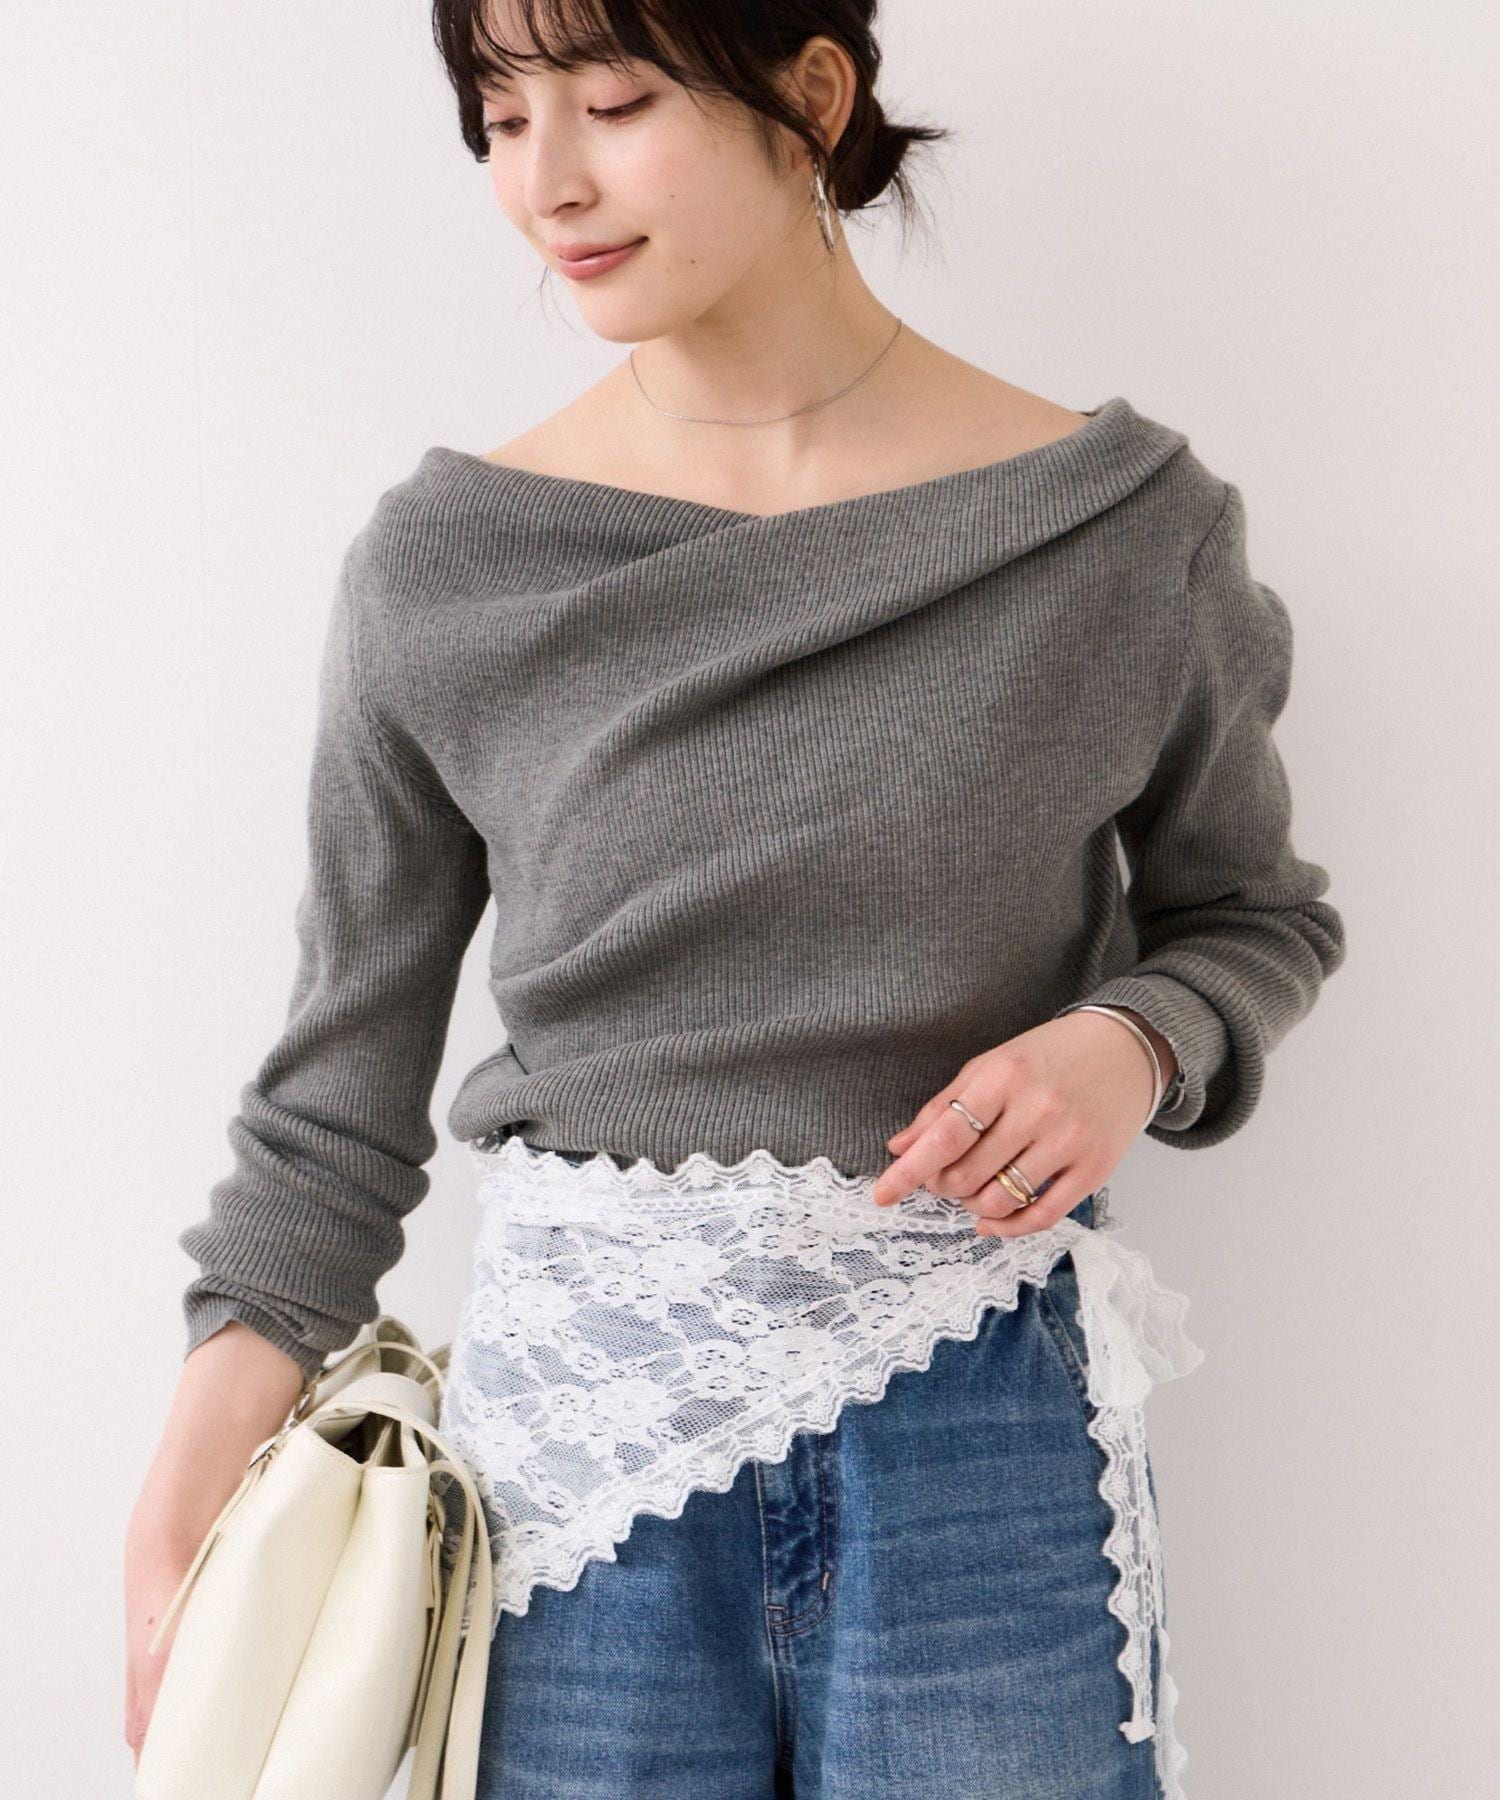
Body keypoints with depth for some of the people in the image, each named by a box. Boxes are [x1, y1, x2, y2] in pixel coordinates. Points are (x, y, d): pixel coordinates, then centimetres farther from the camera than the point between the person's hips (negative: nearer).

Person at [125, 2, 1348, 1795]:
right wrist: (183, 1500, -2)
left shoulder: (1119, 522, -3)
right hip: (579, 1422, 1)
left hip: (984, 1437, 0)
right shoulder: (441, 563, -2)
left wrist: (1127, 1050, -11)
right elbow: (345, 1077, 2)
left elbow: (1256, 911, 11)